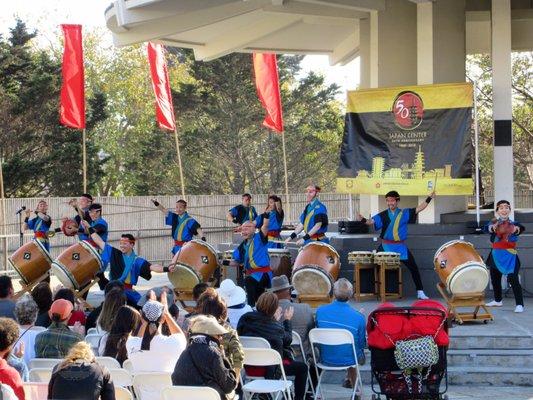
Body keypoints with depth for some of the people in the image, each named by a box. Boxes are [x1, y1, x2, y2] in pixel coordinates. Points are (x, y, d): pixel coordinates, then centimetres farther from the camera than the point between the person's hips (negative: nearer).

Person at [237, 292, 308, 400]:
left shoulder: (246, 318, -8)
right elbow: (288, 339, 1)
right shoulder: (277, 327, -17)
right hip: (271, 368, -6)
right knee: (302, 368, 13)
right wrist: (287, 320, 17)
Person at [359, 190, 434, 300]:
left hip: (401, 247, 1)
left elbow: (418, 209, -2)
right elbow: (372, 221, -10)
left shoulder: (404, 213, 1)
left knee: (413, 268, 1)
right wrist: (363, 220, -30)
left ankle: (420, 292, 10)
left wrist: (428, 199, -10)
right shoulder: (383, 215, 0)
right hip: (386, 247, 0)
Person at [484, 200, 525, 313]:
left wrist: (517, 229, -51)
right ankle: (497, 300, 38)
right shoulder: (494, 223, 4)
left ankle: (519, 304, -13)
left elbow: (521, 228, -26)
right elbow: (485, 228, -17)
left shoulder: (513, 224, -5)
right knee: (495, 278, 18)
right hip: (496, 255, 5)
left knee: (513, 279, -14)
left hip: (509, 255, -5)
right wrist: (492, 228, -40)